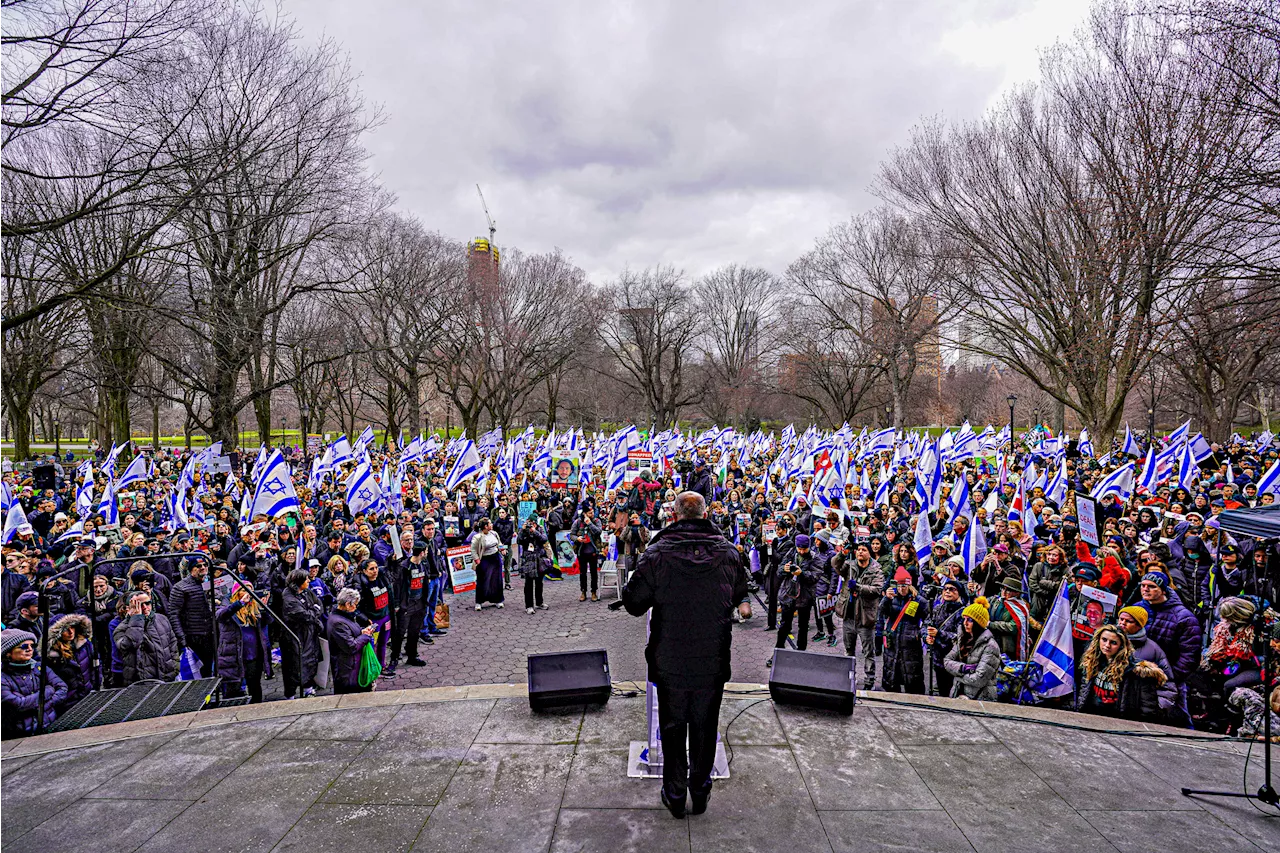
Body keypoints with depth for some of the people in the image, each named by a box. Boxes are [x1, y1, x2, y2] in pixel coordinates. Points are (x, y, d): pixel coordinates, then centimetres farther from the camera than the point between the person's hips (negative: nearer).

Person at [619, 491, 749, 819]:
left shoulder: (656, 554, -16)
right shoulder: (729, 554, -7)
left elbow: (634, 604, -9)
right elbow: (740, 596, 9)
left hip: (670, 664, -2)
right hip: (713, 665, 2)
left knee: (673, 728, 16)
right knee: (704, 728, 19)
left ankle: (675, 795, 28)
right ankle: (700, 792, 33)